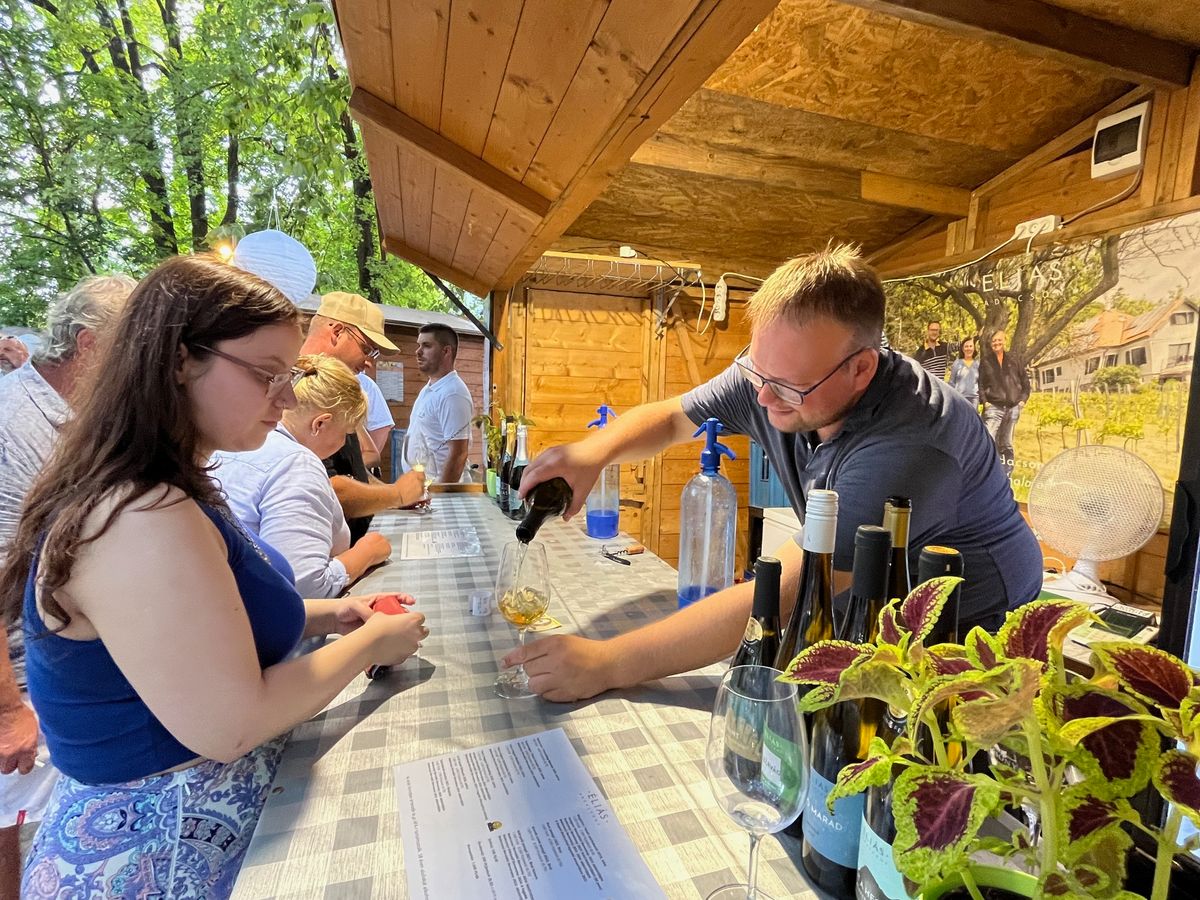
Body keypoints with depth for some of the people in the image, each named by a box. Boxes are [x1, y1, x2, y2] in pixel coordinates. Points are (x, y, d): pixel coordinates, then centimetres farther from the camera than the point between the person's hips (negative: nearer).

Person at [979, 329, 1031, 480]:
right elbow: (980, 384, 4)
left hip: (1013, 407, 3)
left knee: (1006, 444, 8)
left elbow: (1025, 381, 13)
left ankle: (1006, 477, 16)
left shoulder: (1015, 359, 10)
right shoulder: (986, 361, 4)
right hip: (994, 407, -2)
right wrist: (984, 401, -7)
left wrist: (1023, 399, 3)